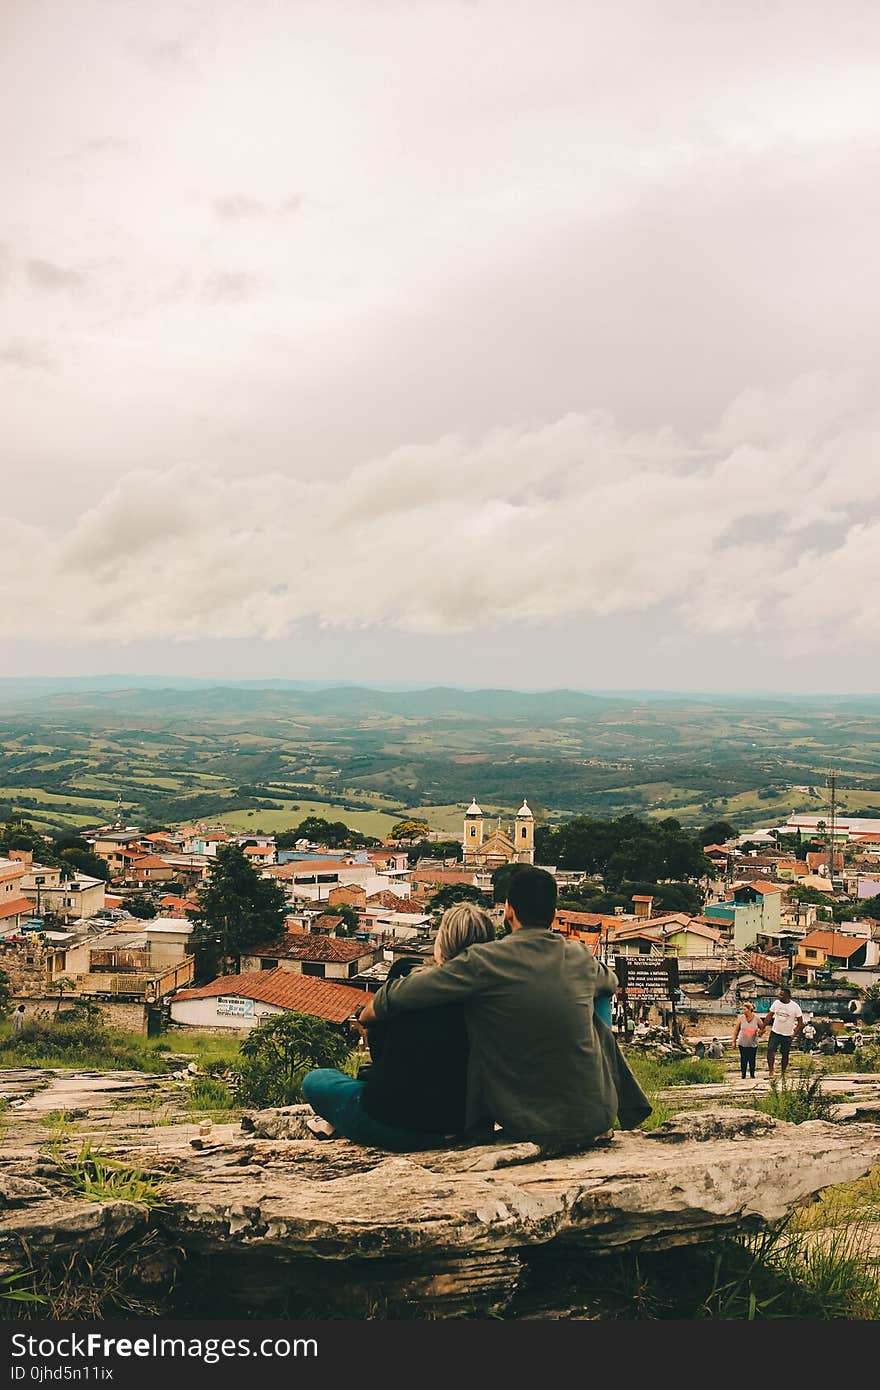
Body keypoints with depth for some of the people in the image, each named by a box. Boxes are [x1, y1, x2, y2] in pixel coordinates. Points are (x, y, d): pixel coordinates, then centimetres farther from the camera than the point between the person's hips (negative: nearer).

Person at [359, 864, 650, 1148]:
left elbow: (397, 997, -10)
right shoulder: (581, 957, 1)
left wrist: (366, 1016, 12)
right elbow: (611, 981, 27)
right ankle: (626, 1111, 38)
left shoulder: (484, 961, -13)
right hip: (595, 1120, 3)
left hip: (525, 1125, -3)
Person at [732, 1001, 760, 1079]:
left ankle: (752, 1075, 25)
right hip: (743, 1043, 0)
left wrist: (759, 1031, -17)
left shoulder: (756, 1018, -8)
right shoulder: (741, 1018, -8)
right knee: (743, 1060, 2)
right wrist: (734, 1041, 3)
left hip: (753, 1044, 0)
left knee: (752, 1060, 9)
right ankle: (743, 1076, 14)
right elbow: (736, 1030, 0)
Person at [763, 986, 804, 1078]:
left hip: (787, 1035, -1)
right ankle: (771, 1072, -12)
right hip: (775, 1032, 2)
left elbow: (800, 1022, -4)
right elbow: (769, 1015, 6)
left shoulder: (795, 1007, -11)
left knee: (785, 1055, 7)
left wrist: (794, 1034, -11)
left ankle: (783, 1074, 22)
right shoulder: (776, 1003, -4)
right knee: (770, 1051, -15)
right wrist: (763, 1027, 2)